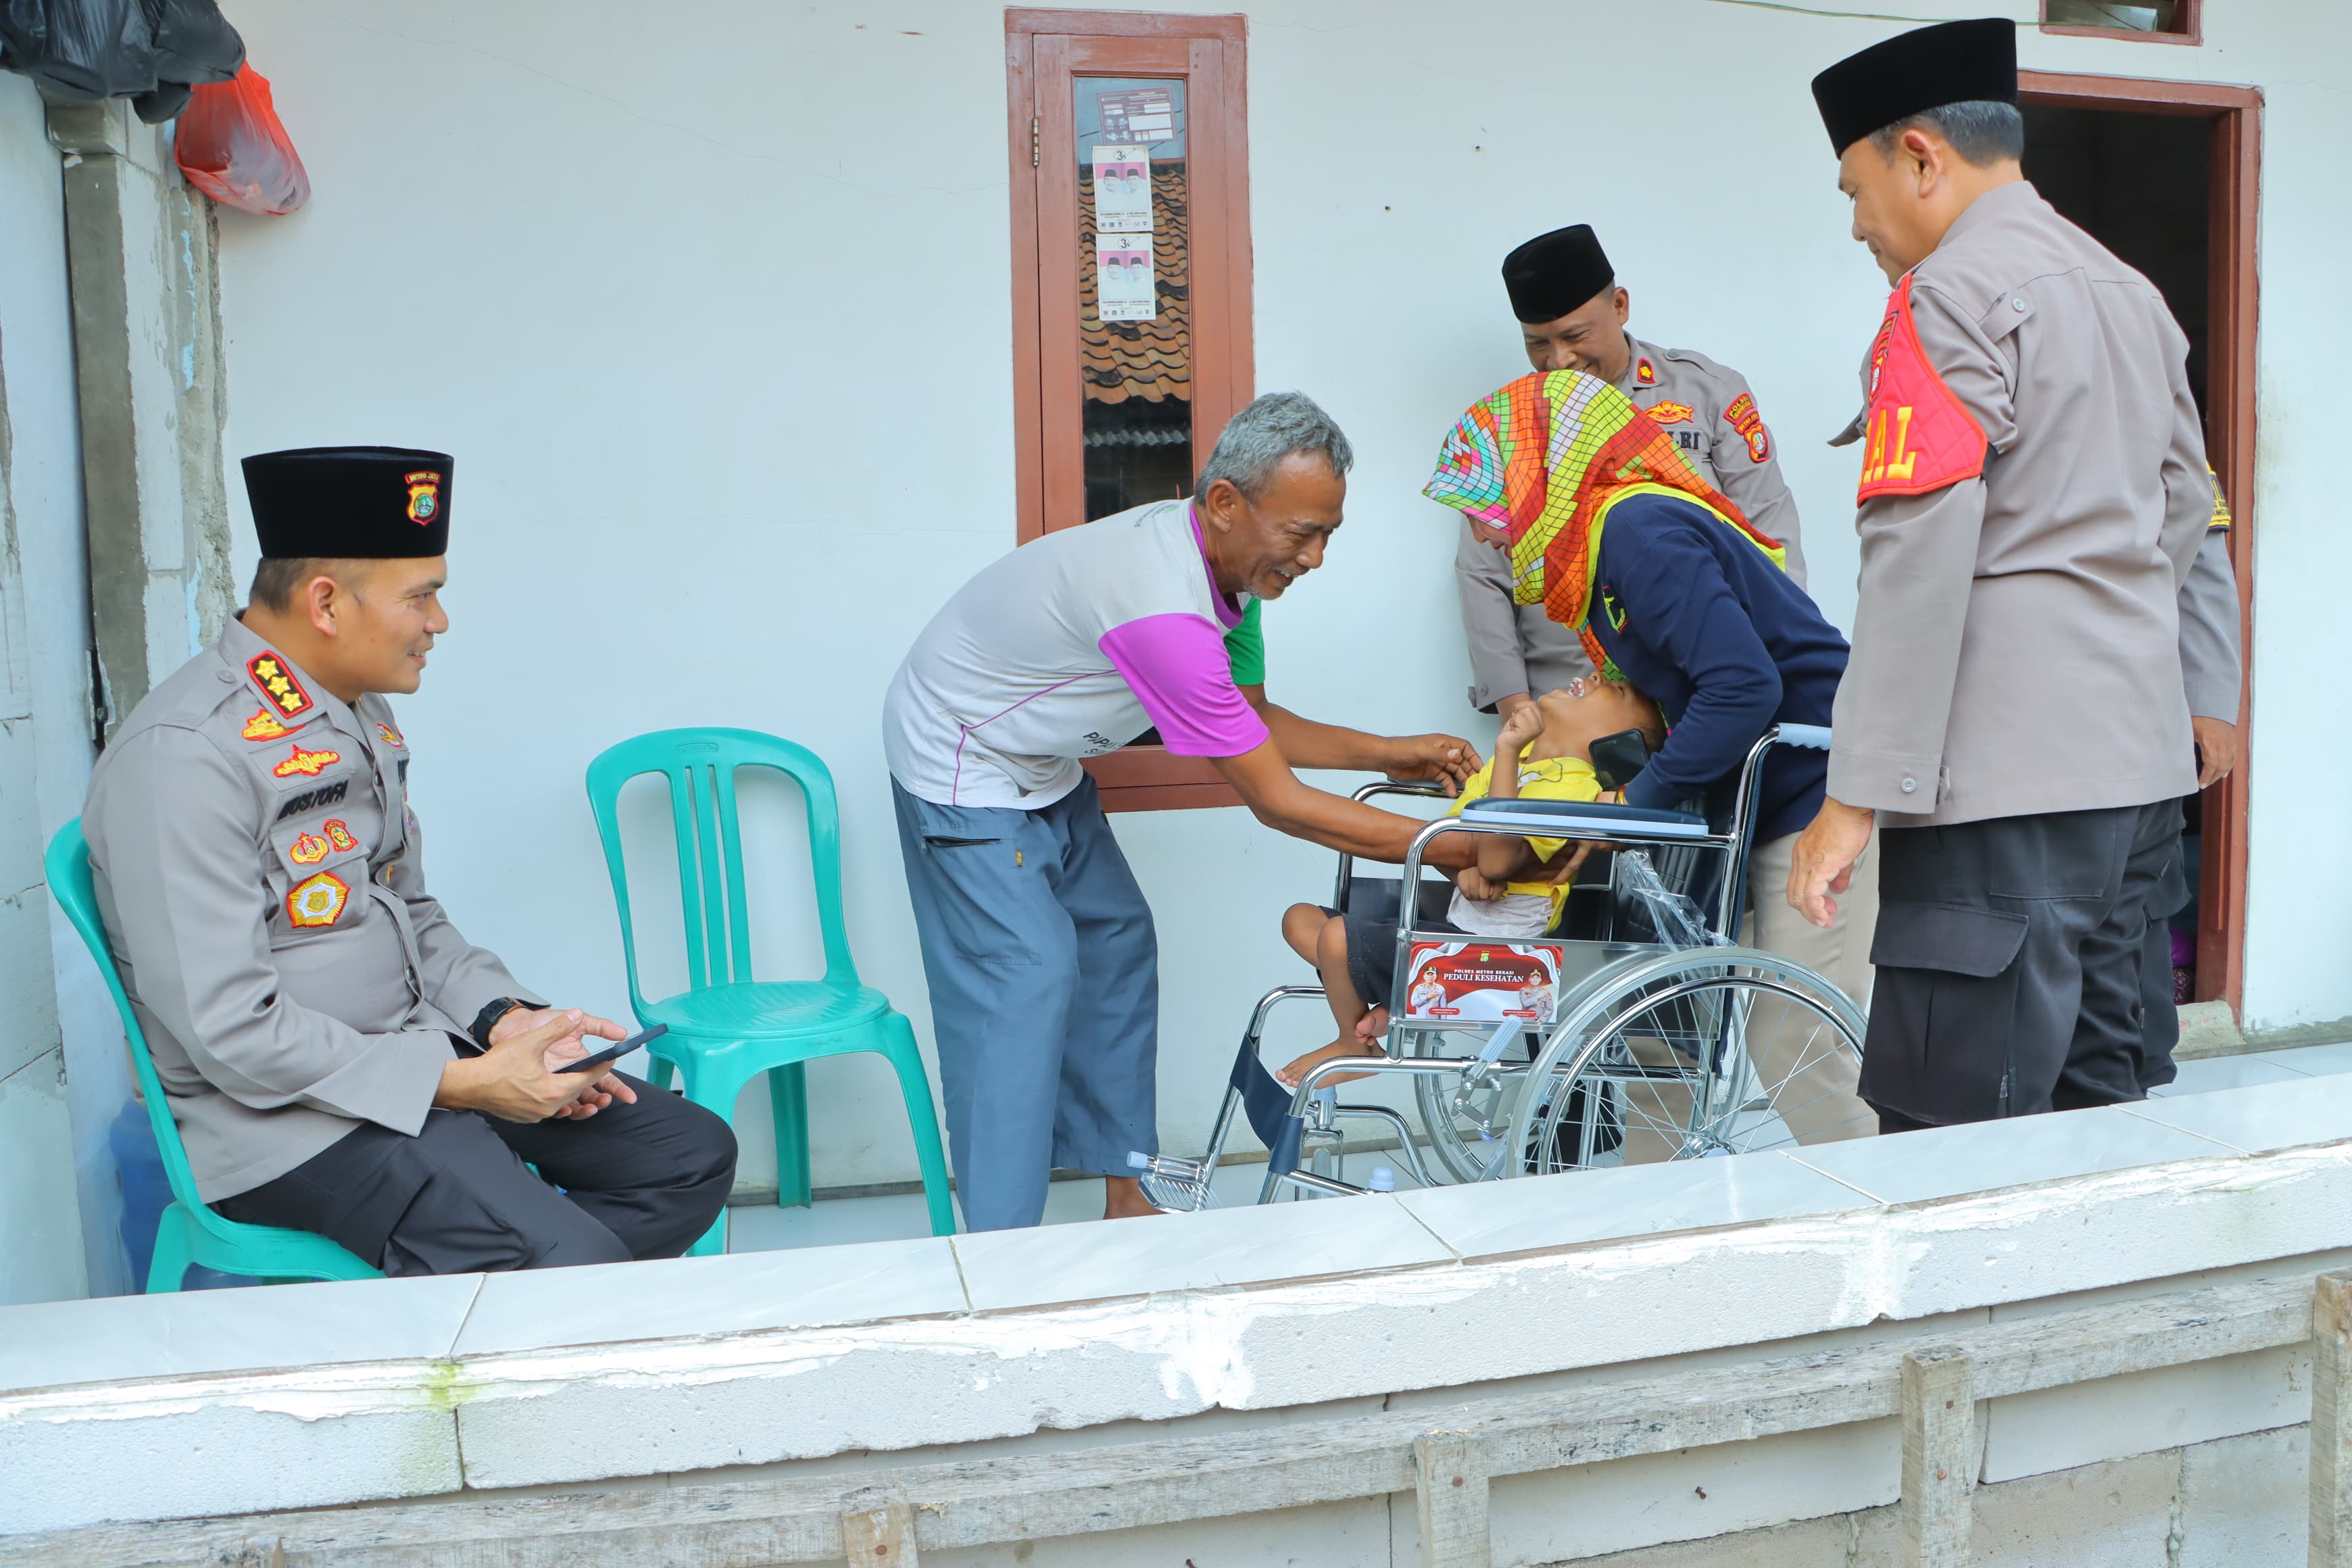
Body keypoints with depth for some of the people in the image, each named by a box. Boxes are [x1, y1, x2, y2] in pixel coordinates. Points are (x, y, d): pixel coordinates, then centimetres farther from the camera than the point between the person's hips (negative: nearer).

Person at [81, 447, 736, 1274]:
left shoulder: (365, 718, 10)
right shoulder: (186, 756, -19)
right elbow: (231, 1032, -22)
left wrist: (504, 1019, 0)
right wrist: (460, 1082, -19)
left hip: (426, 1056, 9)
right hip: (291, 1116, -9)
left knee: (694, 1155, 1)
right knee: (576, 1268, -27)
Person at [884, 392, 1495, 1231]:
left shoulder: (1195, 550, -7)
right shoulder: (1163, 610, -37)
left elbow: (1248, 718, 4)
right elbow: (1277, 802, -31)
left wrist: (1386, 752, -5)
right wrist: (1453, 850, -28)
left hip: (1038, 764, 10)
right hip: (963, 767, -10)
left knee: (1115, 938, 10)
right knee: (1025, 973, -14)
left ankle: (1121, 1187, 19)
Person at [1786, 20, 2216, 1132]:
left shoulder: (1947, 298, -9)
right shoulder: (2130, 291, 19)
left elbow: (1918, 561, -18)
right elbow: (2184, 511, 26)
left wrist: (1857, 796, -17)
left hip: (2006, 787, -10)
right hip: (2141, 768, 10)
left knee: (1955, 1142, -7)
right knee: (2091, 1107, 16)